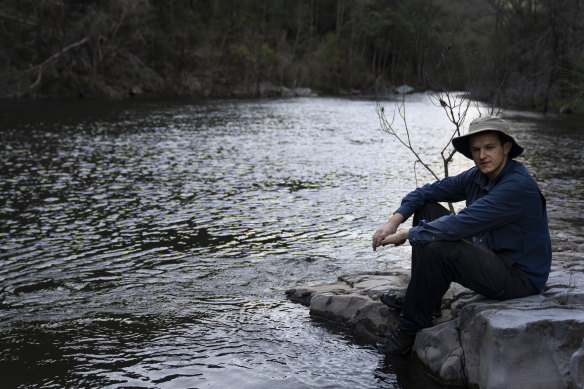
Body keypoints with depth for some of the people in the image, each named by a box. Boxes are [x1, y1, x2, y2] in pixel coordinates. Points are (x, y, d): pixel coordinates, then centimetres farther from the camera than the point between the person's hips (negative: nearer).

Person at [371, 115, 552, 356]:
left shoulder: (517, 187, -25)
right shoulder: (478, 176, 2)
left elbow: (461, 224, -30)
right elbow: (427, 192, 8)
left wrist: (405, 235, -21)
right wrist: (394, 221, -8)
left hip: (521, 277, -9)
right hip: (491, 256, 9)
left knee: (437, 249, -30)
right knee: (427, 209, 6)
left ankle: (411, 329, -13)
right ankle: (419, 297, 9)